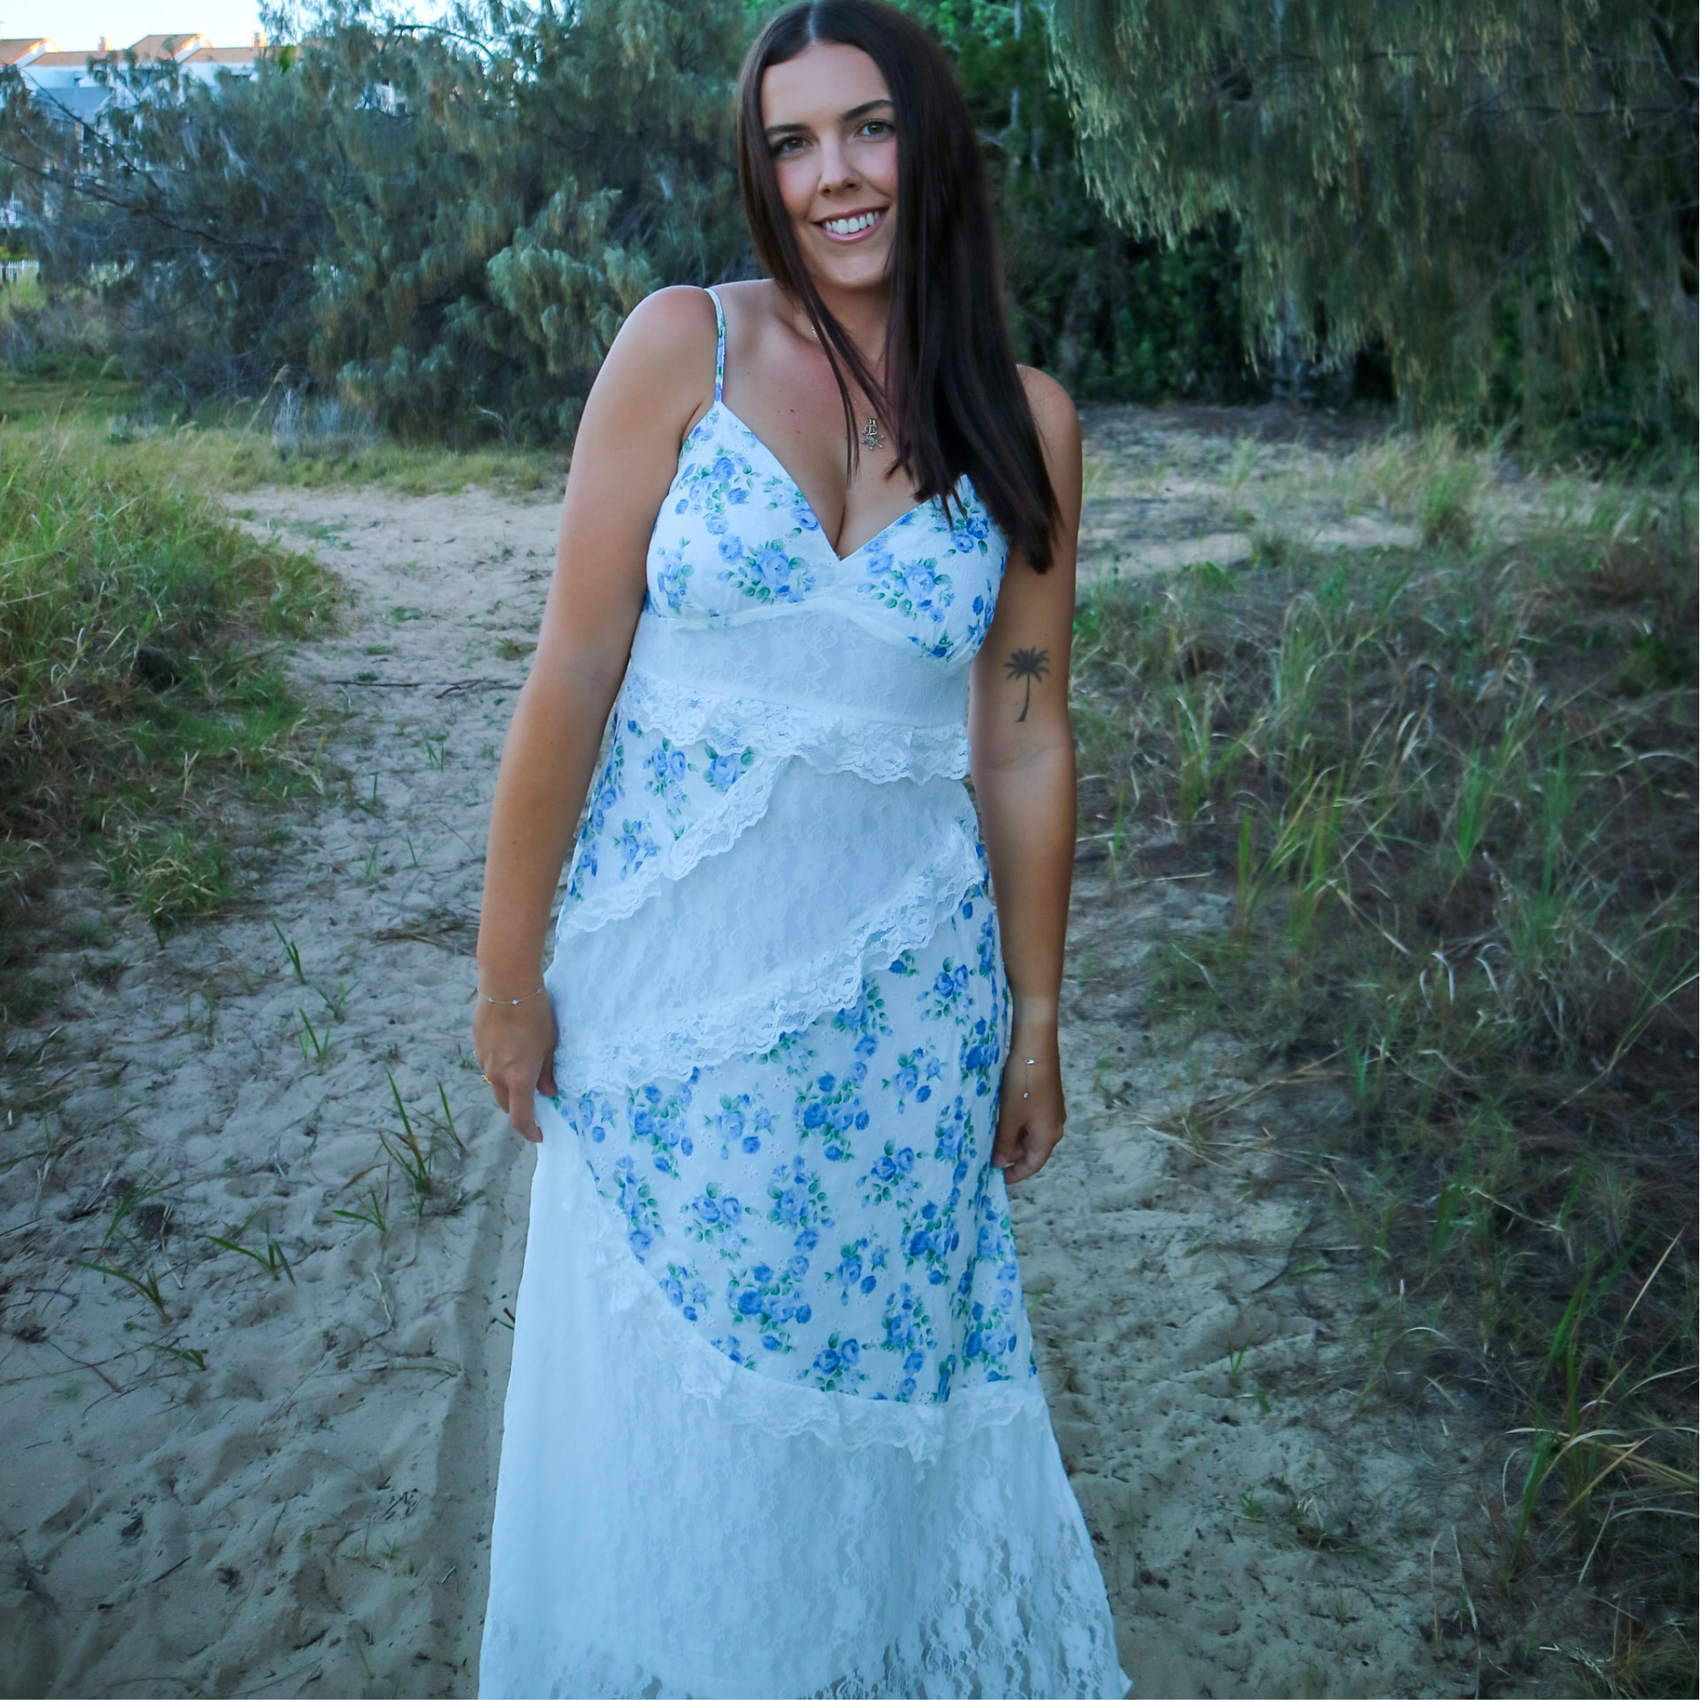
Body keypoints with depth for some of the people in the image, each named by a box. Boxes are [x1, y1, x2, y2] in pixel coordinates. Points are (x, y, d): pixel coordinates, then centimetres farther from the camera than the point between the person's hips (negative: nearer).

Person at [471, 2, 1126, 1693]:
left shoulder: (1024, 422, 0)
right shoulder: (683, 347, -7)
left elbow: (1023, 742, 3)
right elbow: (570, 676, -7)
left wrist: (1035, 1020, 7)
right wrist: (507, 972, -5)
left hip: (904, 996, 1)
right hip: (675, 978, -1)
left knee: (886, 1380, 16)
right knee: (667, 1393, 15)